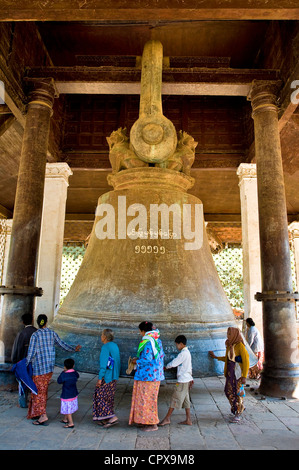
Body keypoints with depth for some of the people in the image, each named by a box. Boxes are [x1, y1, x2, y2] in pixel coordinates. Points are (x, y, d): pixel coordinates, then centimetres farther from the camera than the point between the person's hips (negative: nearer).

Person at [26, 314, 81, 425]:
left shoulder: (35, 335, -12)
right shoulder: (52, 333, 1)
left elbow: (31, 352, -12)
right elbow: (62, 344, 10)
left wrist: (26, 364, 2)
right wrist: (74, 349, 25)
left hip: (39, 367, -5)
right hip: (50, 366, 5)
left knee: (39, 391, 0)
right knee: (43, 390, 16)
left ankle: (43, 415, -6)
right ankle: (38, 412, 27)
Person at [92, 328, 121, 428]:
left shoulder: (105, 347, -15)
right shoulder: (115, 346, 10)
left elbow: (103, 364, -19)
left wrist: (100, 378, -17)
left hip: (107, 377, -9)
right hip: (114, 377, 9)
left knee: (101, 396, 0)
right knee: (109, 397, 15)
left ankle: (112, 417, -4)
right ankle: (106, 419, 21)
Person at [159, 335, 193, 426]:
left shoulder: (183, 353, -18)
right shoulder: (187, 352, 13)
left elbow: (173, 363, -19)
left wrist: (165, 367, -1)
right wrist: (191, 378, 26)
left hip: (182, 380, -10)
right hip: (187, 379, 10)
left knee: (175, 399, -3)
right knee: (185, 399, 13)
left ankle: (167, 419, 4)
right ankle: (188, 420, 16)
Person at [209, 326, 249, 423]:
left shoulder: (240, 345, -16)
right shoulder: (230, 345, 5)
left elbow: (246, 361, -16)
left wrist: (244, 376, -18)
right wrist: (215, 357, 17)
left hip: (238, 372, -7)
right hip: (230, 371, 7)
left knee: (237, 392, 3)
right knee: (229, 391, 12)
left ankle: (238, 414, 19)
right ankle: (240, 408, 36)